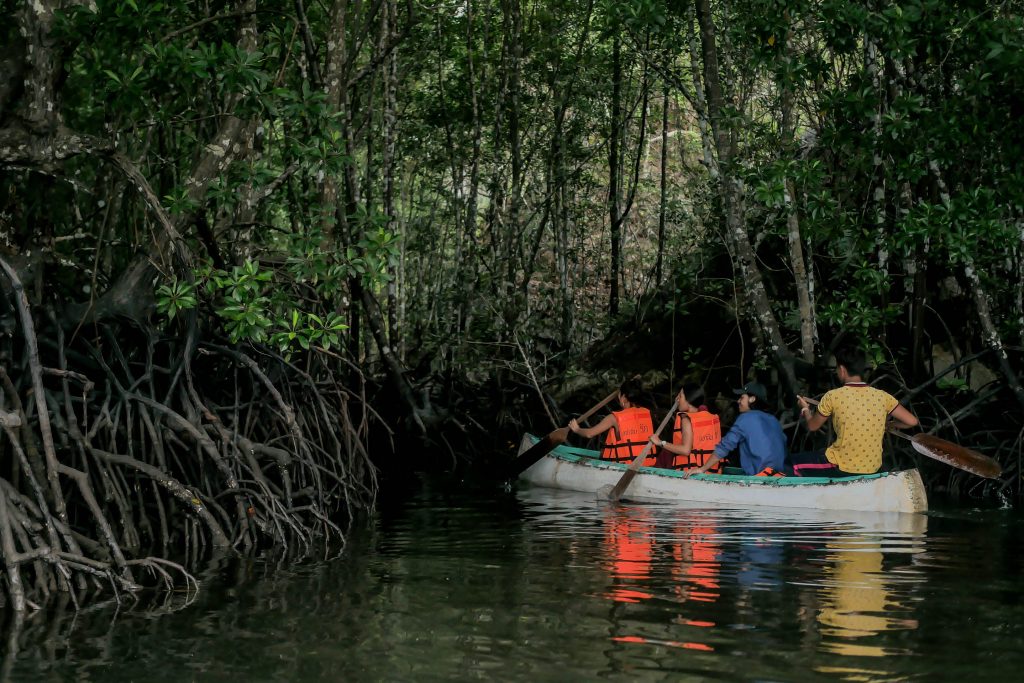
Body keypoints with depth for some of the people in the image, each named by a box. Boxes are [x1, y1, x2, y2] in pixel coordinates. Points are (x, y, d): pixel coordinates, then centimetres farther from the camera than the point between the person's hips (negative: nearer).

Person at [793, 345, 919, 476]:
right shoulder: (881, 396, -5)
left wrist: (805, 409, 26)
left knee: (792, 463, 17)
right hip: (873, 467, 4)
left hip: (842, 467, -4)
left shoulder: (833, 397, -12)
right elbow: (912, 421, -3)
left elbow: (813, 426, 4)